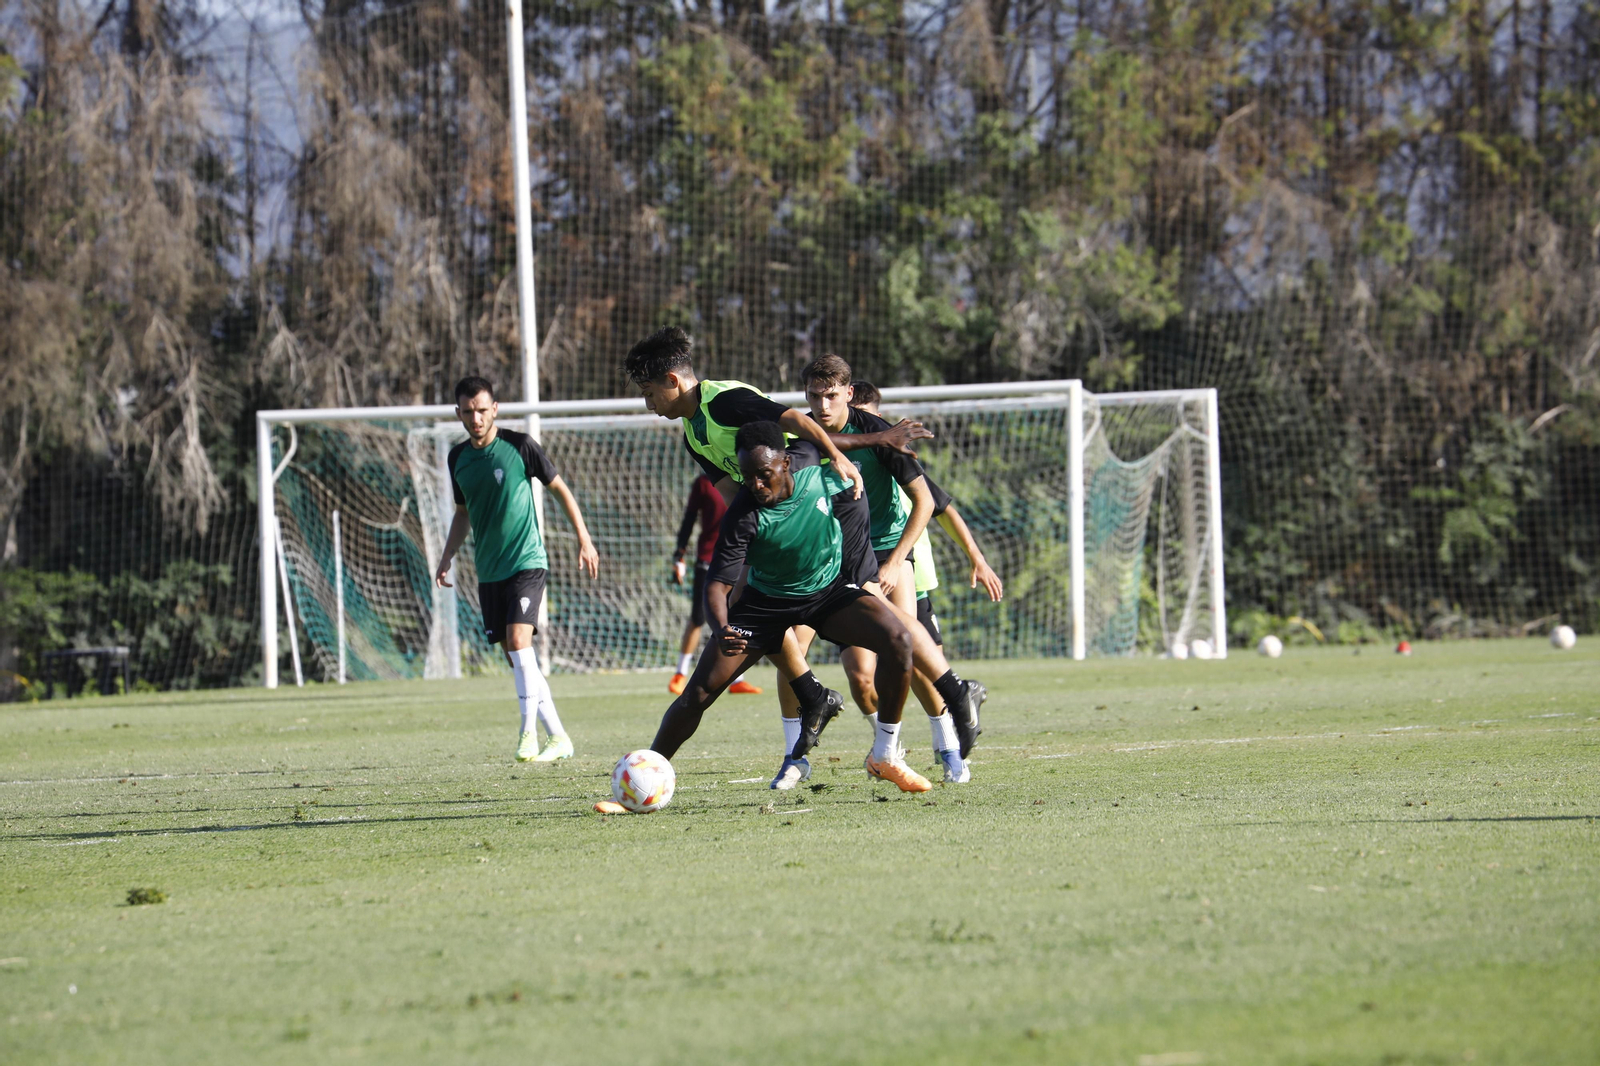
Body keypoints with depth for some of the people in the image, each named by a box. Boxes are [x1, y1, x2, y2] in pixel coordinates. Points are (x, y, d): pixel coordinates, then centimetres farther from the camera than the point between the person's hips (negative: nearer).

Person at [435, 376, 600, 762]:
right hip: (489, 570, 6)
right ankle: (557, 738, 12)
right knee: (515, 656, 4)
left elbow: (560, 489, 2)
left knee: (519, 639, -22)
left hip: (526, 560, -6)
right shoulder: (458, 458, 8)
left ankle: (529, 731, -19)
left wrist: (584, 539, 0)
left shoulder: (519, 446, -7)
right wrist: (447, 557, 11)